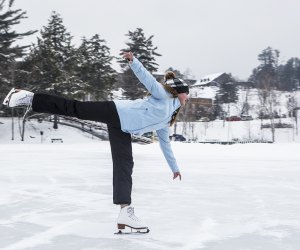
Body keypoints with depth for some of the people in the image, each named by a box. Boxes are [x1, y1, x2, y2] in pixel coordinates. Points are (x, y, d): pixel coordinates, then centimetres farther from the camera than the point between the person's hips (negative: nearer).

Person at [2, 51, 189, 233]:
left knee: (125, 166, -4)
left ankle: (125, 211, -11)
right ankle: (30, 98, -7)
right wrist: (133, 61, -30)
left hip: (122, 128, 8)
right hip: (117, 112, -8)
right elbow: (147, 78, -12)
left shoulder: (165, 121, 25)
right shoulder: (163, 95, 2)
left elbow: (165, 143, 34)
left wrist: (174, 167, 39)